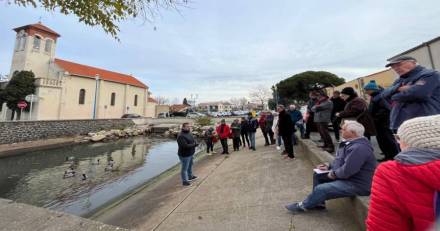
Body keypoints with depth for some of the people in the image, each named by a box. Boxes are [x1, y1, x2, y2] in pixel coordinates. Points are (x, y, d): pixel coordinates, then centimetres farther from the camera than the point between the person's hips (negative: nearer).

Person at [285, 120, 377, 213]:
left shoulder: (358, 148, -29)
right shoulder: (350, 142, 6)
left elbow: (347, 171, -31)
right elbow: (340, 160, 16)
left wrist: (334, 174, -13)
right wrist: (329, 167, 2)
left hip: (357, 184, -10)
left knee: (321, 189, -17)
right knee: (317, 175, 11)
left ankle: (303, 206, 8)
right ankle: (318, 202, 21)